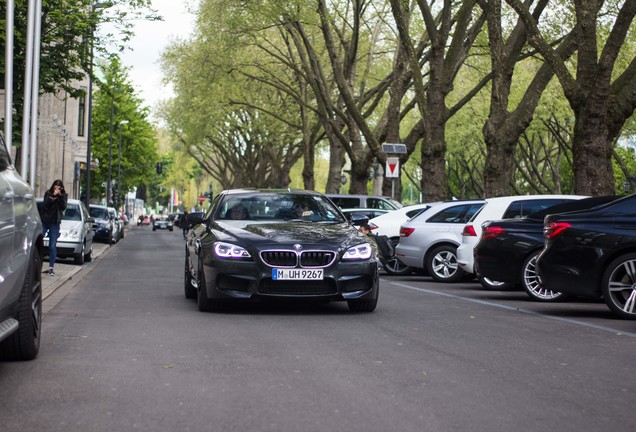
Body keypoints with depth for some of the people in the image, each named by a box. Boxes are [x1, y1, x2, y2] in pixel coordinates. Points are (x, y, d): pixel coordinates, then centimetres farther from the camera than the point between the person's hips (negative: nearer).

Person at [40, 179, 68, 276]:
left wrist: (60, 196, -18)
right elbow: (46, 204, -13)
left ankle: (51, 267, 4)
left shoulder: (64, 196, 4)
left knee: (52, 246, 0)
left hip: (54, 223, 0)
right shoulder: (48, 194, 2)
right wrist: (53, 195, -21)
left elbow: (63, 207, -9)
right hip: (44, 221, 0)